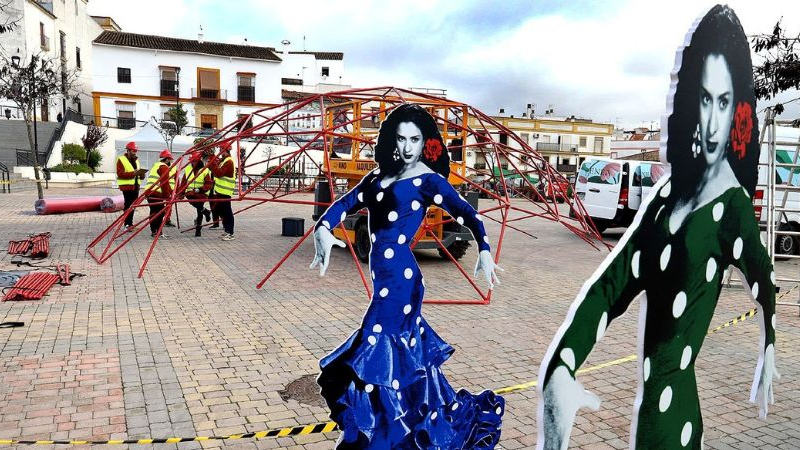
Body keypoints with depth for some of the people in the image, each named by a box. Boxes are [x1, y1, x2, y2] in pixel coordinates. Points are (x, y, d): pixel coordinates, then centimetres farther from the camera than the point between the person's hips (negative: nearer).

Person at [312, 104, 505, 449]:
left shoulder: (428, 179, -7)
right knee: (406, 352, 19)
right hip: (383, 275, 8)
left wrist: (484, 250, -26)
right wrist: (323, 230, -11)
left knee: (377, 355, -5)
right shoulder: (381, 175, 11)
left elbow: (467, 214, -11)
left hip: (400, 277, -7)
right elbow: (346, 204, 8)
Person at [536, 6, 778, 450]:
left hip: (673, 413, -5)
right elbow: (613, 281, -5)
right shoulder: (668, 191, 2)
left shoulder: (734, 205, -10)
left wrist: (767, 351, -37)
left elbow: (764, 281, -20)